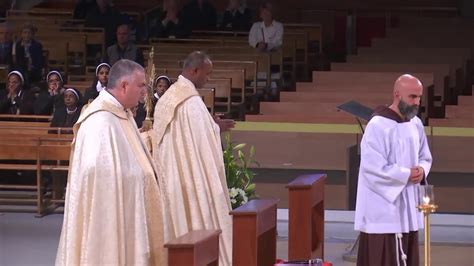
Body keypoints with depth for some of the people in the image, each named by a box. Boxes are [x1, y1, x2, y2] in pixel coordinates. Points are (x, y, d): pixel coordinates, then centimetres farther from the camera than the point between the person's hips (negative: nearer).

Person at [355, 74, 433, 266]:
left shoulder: (416, 124, 8)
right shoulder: (378, 126, -17)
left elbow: (425, 157, 17)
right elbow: (373, 168, -21)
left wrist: (421, 171, -6)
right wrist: (407, 175, -17)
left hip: (407, 207, 8)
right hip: (383, 208, -8)